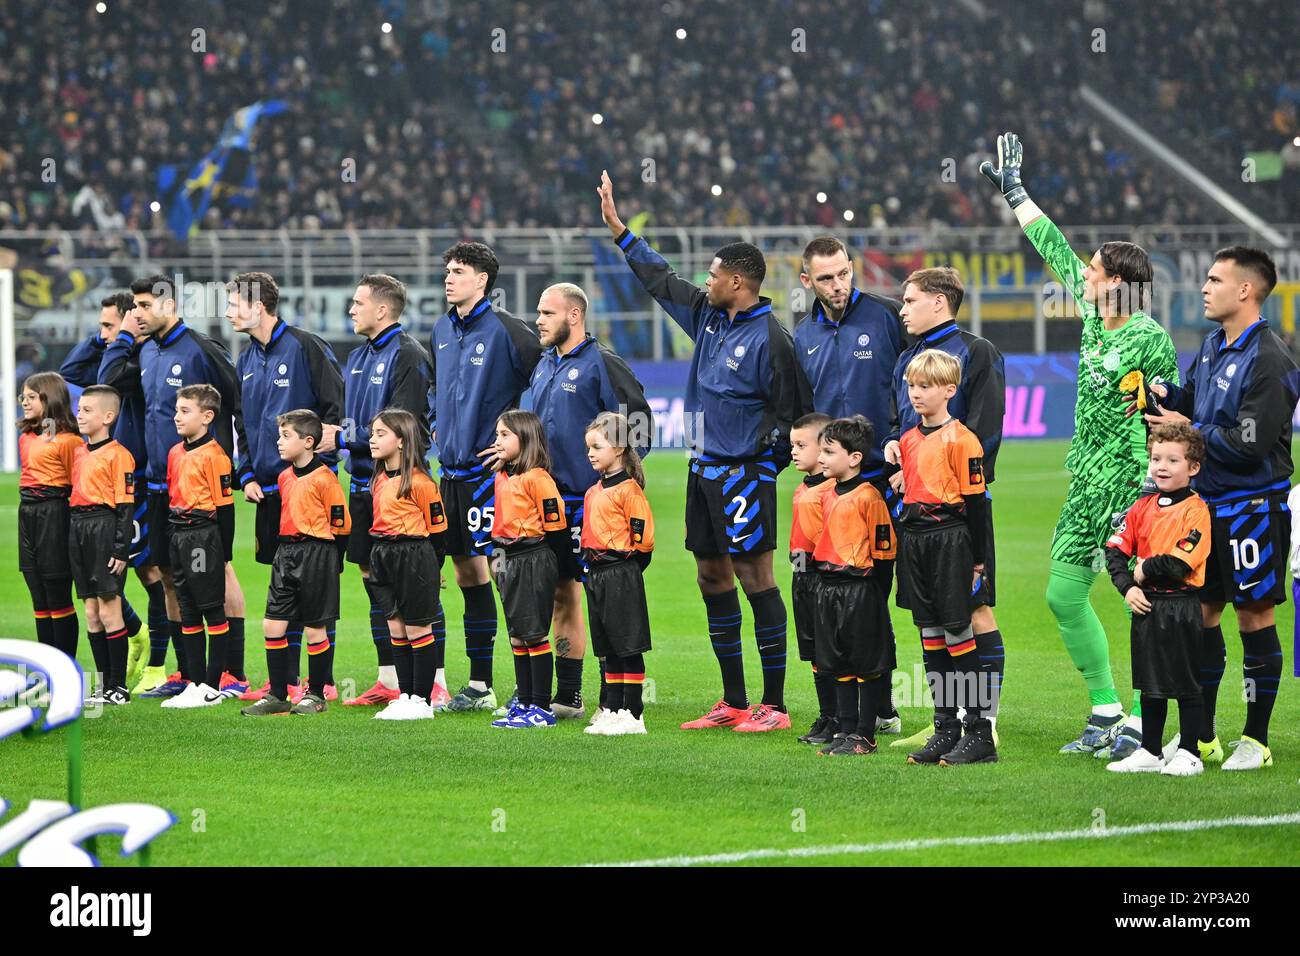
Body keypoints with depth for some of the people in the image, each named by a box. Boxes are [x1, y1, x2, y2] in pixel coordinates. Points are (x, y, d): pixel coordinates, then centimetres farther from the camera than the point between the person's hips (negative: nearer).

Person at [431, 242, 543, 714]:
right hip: (452, 468, 8)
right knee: (466, 569, 11)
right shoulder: (442, 331, 12)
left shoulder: (506, 330, -11)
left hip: (490, 468, -8)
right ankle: (479, 683, 18)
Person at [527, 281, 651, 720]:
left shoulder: (602, 364, -9)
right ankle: (567, 696, 18)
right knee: (562, 595, 11)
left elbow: (639, 427, -12)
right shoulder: (545, 366, 16)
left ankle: (612, 702, -4)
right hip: (551, 498, 8)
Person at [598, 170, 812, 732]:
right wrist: (617, 227, 25)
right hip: (705, 470, 9)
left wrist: (761, 461, -14)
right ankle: (733, 703, 17)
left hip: (744, 474, -9)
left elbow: (793, 411, -12)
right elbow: (661, 280, 23)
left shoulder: (770, 338, -14)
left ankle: (774, 706, -7)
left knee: (754, 577, -9)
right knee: (712, 576, 10)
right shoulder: (708, 315, 10)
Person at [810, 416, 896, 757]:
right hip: (829, 589, 8)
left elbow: (883, 550, -12)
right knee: (839, 665, 12)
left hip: (861, 590, -8)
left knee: (867, 664, 0)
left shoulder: (868, 497, -13)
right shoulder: (828, 496, 11)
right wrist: (823, 582, 18)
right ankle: (845, 730, 19)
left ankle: (865, 735, 4)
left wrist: (876, 599, -12)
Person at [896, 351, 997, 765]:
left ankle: (979, 732, -2)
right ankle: (945, 729, 15)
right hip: (914, 539, 7)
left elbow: (975, 499, -8)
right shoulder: (907, 440, 13)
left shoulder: (960, 439, -9)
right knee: (930, 634, 9)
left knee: (957, 630, -7)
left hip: (949, 537, -7)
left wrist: (978, 558, -8)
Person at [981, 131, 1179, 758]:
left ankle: (1141, 724, -7)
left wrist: (1147, 486, -21)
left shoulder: (1149, 341, -14)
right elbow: (1056, 251, 20)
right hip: (1085, 487, 9)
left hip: (1128, 487, -9)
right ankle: (1105, 713, 18)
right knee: (1064, 595, 11)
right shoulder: (1093, 319, 8)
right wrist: (1013, 193, 29)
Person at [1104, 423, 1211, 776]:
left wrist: (1144, 570, -10)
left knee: (1185, 684, 1)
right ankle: (1150, 753, 23)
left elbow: (1181, 563, -21)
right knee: (1150, 684, 14)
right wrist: (1127, 586, -8)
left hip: (1180, 606, -6)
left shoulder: (1196, 510, -12)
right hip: (1146, 605, 6)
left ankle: (1188, 754, 9)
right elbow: (1116, 549, 6)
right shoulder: (1143, 507, 9)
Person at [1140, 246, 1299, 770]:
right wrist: (1163, 393, 1)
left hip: (1252, 505, -8)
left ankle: (1256, 740, 7)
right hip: (1207, 501, 9)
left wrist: (1191, 432, -13)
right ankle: (1201, 736, 20)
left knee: (1255, 615, -1)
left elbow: (1251, 444, -22)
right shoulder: (1213, 346, 11)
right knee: (1201, 611, 11)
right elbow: (1191, 401, 21)